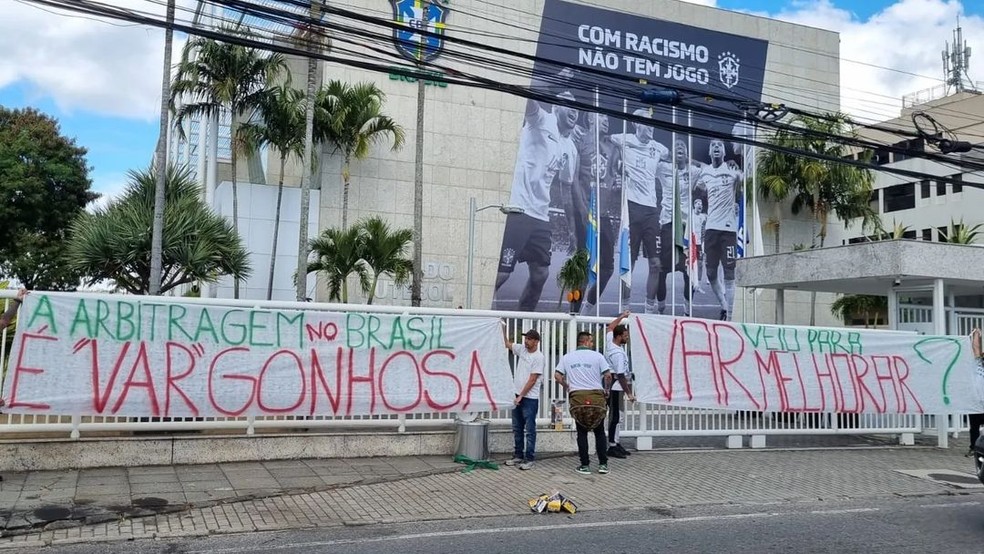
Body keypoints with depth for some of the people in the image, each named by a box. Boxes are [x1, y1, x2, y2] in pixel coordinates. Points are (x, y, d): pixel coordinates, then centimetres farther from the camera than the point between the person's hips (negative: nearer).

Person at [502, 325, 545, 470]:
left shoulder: (539, 357, -15)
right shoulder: (522, 349, 7)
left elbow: (532, 380, -17)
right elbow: (507, 344, 20)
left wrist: (521, 396, -16)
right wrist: (503, 328, 8)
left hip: (530, 398, -8)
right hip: (518, 396, 8)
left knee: (530, 430, -2)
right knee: (517, 429, 14)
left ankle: (529, 459, 2)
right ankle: (518, 456, 23)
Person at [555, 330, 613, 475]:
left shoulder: (567, 357, 8)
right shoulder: (597, 356, 0)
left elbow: (557, 375, 1)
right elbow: (608, 375, -6)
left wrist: (567, 387, 13)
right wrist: (606, 390, 9)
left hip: (577, 396, 1)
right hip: (596, 396, -1)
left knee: (582, 432, 9)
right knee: (599, 432, 11)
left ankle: (585, 465, 9)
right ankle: (603, 464, 11)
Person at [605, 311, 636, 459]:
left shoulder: (610, 342, 3)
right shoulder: (619, 353, -22)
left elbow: (610, 328, 24)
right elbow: (620, 375, -23)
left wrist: (622, 317, 28)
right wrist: (629, 393, -20)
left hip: (611, 387, 10)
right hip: (616, 387, -10)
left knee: (615, 416, 14)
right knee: (616, 417, -7)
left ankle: (615, 444, 19)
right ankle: (612, 447, -4)